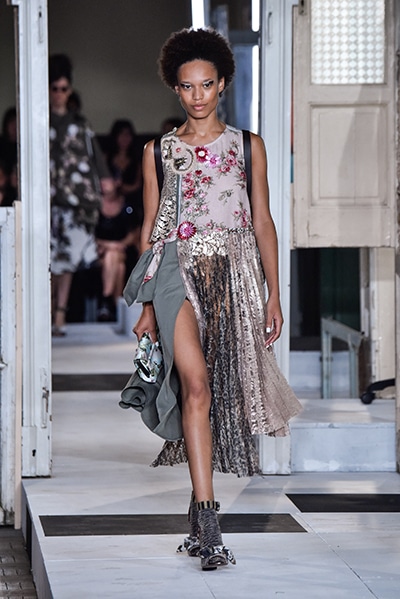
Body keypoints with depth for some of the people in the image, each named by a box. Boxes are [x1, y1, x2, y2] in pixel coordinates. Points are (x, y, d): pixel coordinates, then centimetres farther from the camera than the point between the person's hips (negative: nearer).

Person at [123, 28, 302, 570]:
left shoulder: (248, 147, 11)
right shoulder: (158, 151, 11)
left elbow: (263, 223, 11)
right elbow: (150, 228, 12)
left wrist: (274, 297, 6)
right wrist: (148, 306, 9)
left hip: (234, 272, 2)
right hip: (177, 270, -2)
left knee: (223, 389, 3)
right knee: (195, 383, -20)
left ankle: (199, 508, 19)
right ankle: (207, 520, -25)